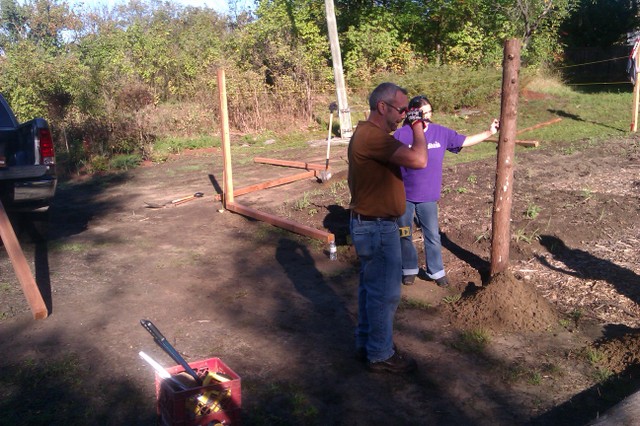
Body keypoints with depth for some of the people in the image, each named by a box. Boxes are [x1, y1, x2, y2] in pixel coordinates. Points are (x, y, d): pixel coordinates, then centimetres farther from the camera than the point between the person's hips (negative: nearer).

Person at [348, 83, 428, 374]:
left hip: (371, 225, 11)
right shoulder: (373, 136, -24)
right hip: (377, 228, -11)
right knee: (385, 293, 3)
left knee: (371, 287, 21)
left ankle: (366, 342, 36)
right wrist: (417, 126, -18)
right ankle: (381, 356, 18)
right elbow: (419, 160, -31)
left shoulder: (369, 133, 11)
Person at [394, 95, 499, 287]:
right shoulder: (401, 134, -10)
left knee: (432, 237, 9)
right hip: (403, 196, -2)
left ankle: (436, 271, 26)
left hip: (428, 197, 2)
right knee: (404, 235, 12)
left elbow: (464, 141, 8)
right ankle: (409, 269, 31)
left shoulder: (441, 133, -2)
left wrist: (489, 132, 2)